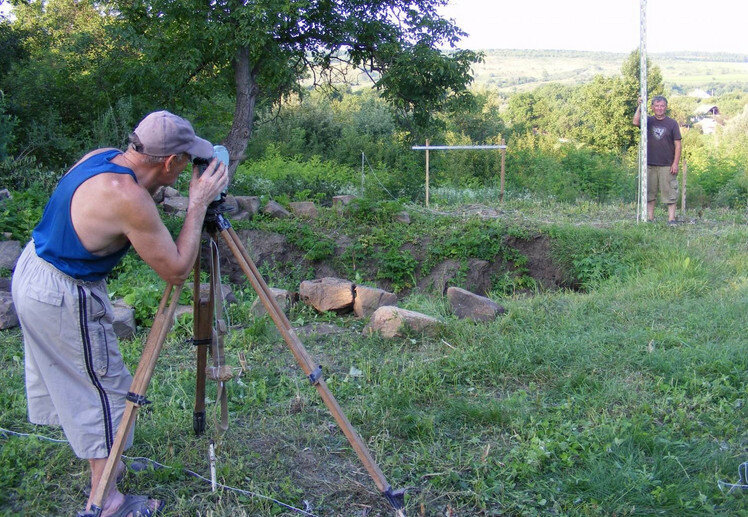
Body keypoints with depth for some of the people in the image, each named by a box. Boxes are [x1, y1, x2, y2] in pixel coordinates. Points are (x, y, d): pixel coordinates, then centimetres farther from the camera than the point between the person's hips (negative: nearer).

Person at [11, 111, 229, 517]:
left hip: (31, 269, 10)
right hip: (64, 298, -10)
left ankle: (97, 459, 46)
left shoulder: (100, 157, -4)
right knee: (104, 389, 4)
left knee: (61, 375, 25)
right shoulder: (129, 198, -30)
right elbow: (177, 271, -23)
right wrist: (198, 204, -18)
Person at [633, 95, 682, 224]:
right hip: (650, 164, 2)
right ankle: (650, 218, 12)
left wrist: (675, 163, -5)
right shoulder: (648, 121, 8)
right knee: (649, 193, 6)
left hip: (667, 165, -2)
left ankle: (671, 219, -1)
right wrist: (640, 107, -18)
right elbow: (636, 122, -13)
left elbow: (677, 145, 3)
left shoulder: (672, 123, 5)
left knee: (669, 192, -3)